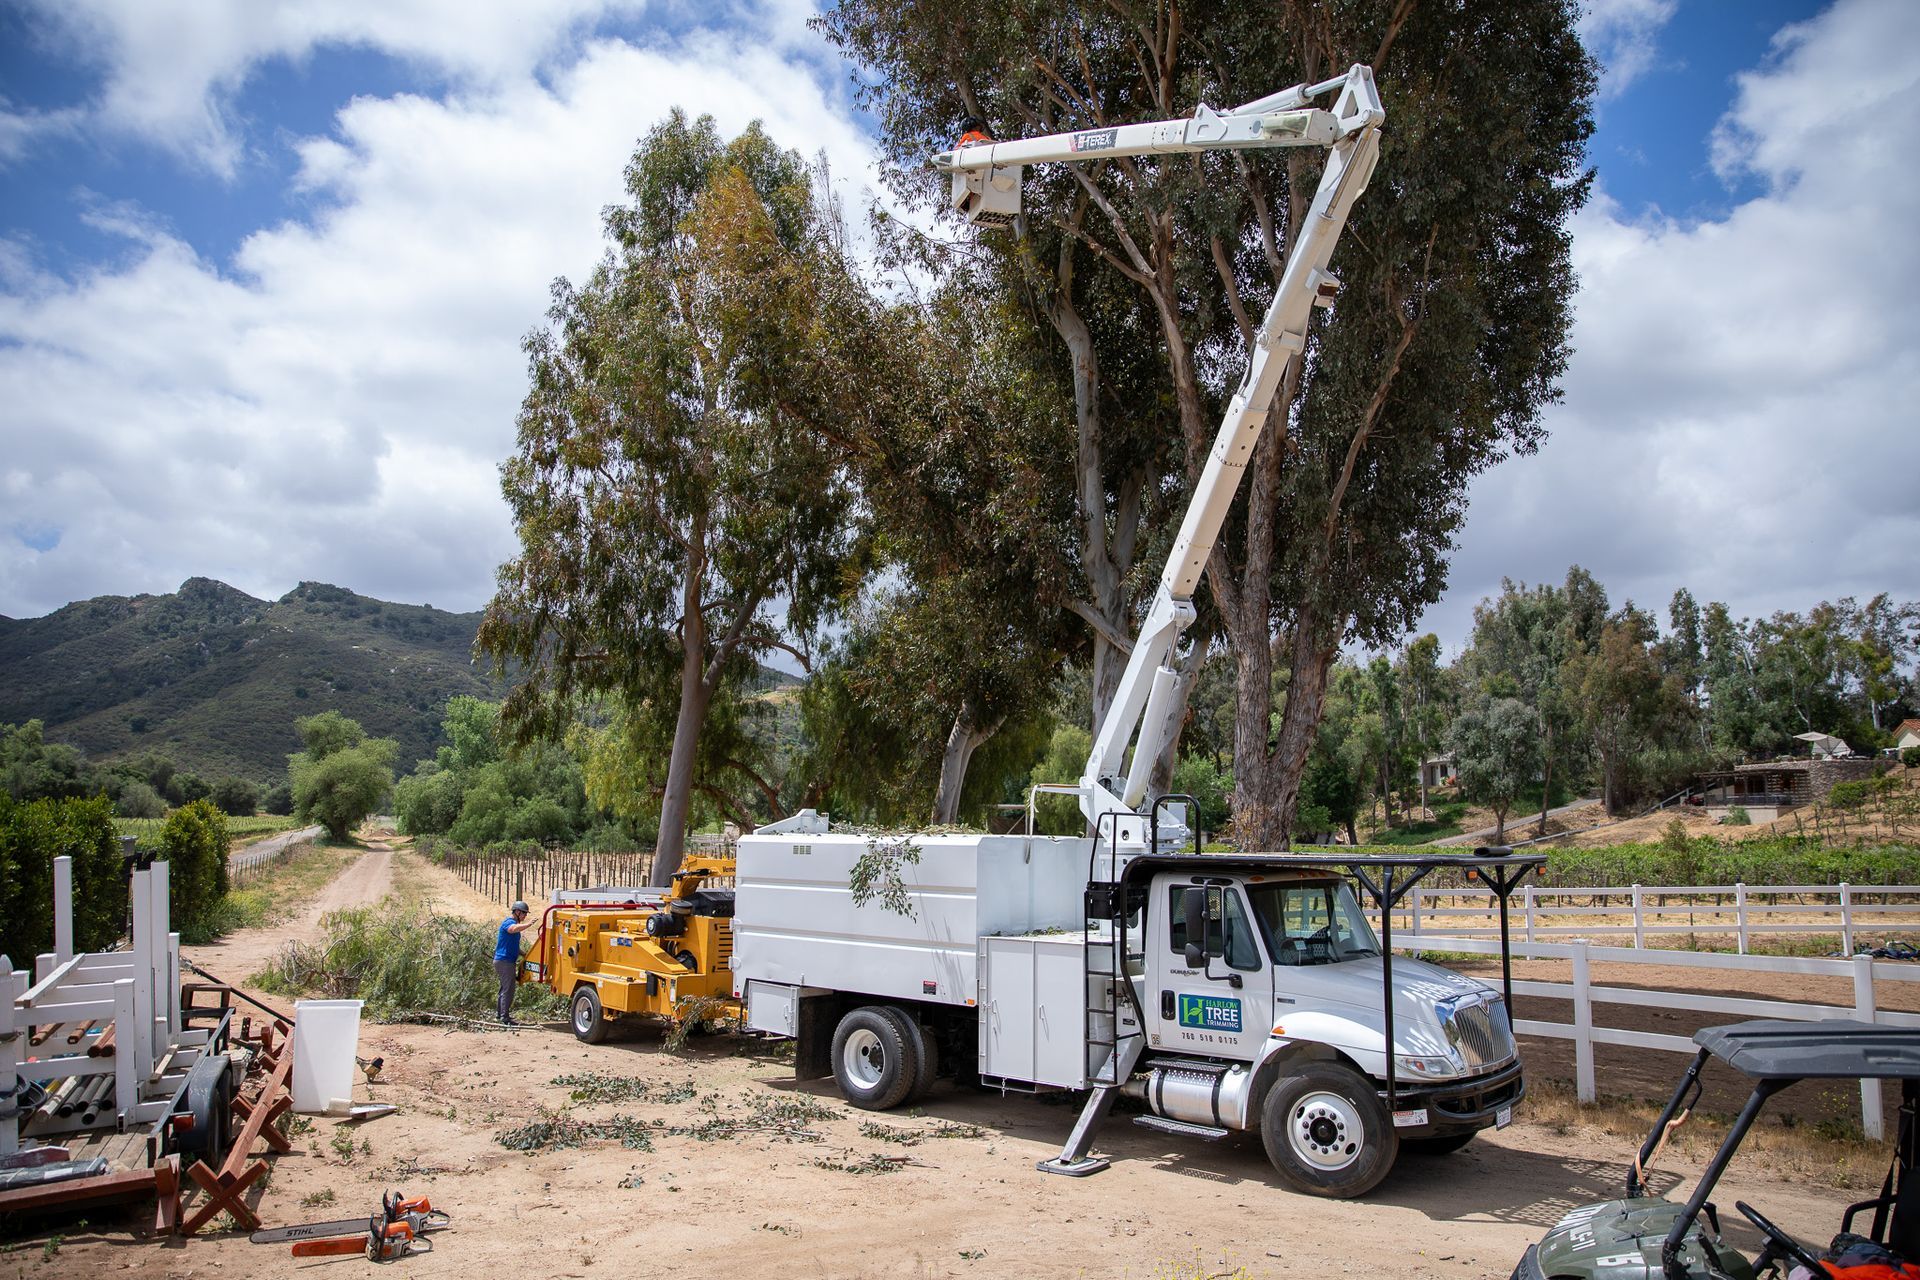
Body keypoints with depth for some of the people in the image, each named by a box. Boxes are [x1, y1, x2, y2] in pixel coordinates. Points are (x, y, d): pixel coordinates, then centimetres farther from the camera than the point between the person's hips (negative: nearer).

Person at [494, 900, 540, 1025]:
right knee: (508, 990, -9)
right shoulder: (508, 922, -12)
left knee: (505, 989, 17)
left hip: (508, 961, 11)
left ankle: (502, 1015, 25)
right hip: (504, 961, -11)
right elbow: (514, 928, -40)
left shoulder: (514, 923, 19)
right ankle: (505, 1018, -8)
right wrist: (529, 924, -47)